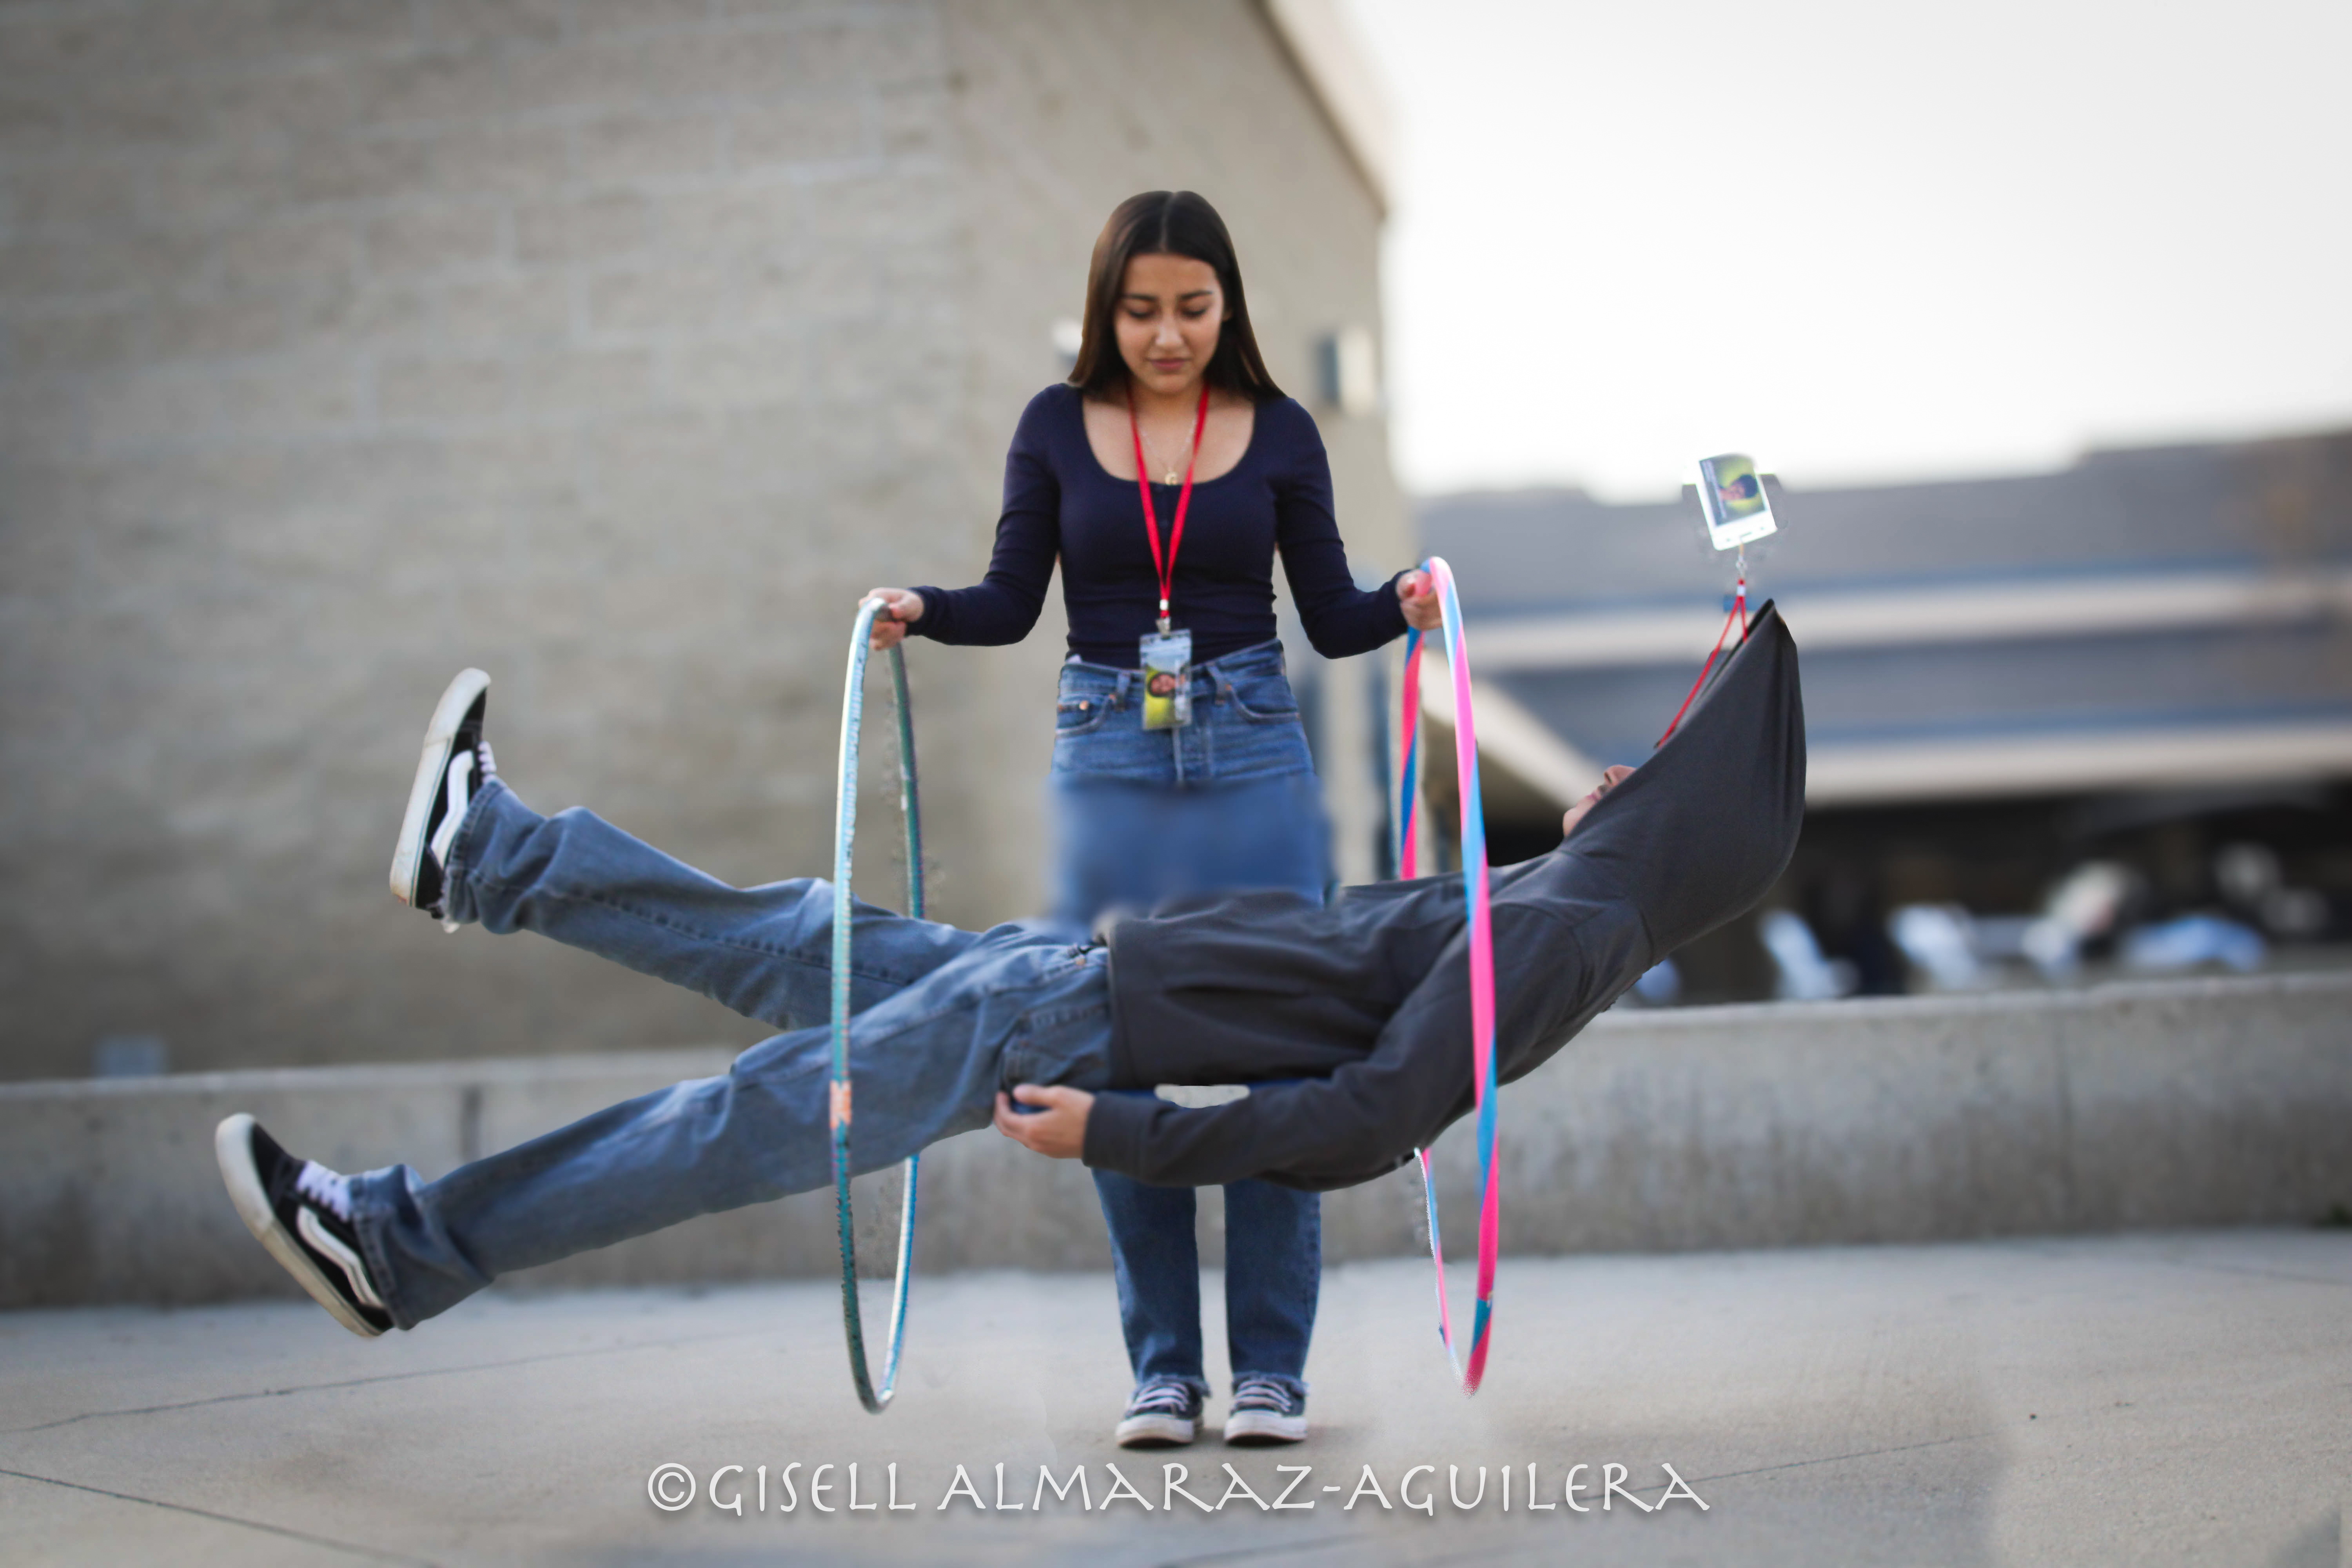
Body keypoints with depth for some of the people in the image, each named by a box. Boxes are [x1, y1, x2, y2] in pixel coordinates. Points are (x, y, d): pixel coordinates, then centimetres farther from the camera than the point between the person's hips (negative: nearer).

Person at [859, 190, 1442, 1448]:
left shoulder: (1280, 433, 5)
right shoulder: (1057, 427, 6)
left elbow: (1332, 619, 5)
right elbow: (1012, 603, 7)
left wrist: (1405, 603, -15)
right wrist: (921, 612, -11)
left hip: (1253, 760, 0)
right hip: (1107, 762, 1)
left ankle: (1270, 1368, 8)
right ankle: (1161, 1367, 13)